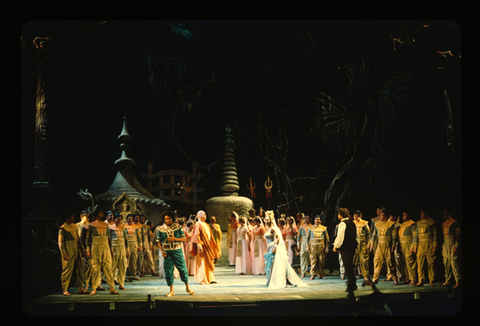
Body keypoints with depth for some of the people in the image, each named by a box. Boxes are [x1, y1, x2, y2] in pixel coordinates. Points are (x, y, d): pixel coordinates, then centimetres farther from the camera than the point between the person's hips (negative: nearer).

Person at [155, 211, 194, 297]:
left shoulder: (178, 227, 2)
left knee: (183, 269, -1)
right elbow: (158, 241, 7)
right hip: (167, 252, 1)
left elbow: (184, 239, 0)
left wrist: (175, 239, -15)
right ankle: (171, 290, 10)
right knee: (168, 271, 1)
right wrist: (162, 251, -6)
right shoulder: (160, 229, 4)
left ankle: (187, 287, 15)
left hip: (177, 251, -1)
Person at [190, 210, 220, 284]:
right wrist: (199, 245, -25)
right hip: (202, 246, -9)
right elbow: (196, 235, -18)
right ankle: (202, 280, -1)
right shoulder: (198, 224, -10)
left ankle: (210, 278, 13)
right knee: (202, 262, -6)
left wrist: (212, 244, 21)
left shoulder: (206, 225, 17)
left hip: (207, 246, 9)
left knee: (208, 263, 9)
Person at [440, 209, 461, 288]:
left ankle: (457, 282, -9)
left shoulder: (455, 222, -3)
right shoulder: (443, 224, 18)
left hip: (452, 244, -7)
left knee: (454, 262, -11)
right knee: (446, 263, 2)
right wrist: (442, 248, 17)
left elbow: (458, 235, -7)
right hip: (445, 244, 7)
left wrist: (456, 246, -14)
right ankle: (447, 281, 3)